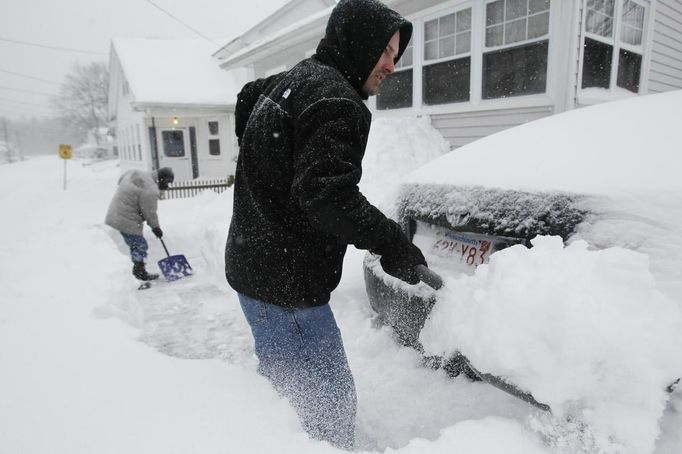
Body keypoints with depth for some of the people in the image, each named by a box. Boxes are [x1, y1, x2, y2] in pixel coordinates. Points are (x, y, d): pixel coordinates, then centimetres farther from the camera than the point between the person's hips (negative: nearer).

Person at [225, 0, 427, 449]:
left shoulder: (286, 81, 15)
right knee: (330, 401, 1)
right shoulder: (335, 98, -16)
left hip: (252, 265, 10)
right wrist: (394, 244, -18)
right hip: (286, 283, -10)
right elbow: (329, 194, -28)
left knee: (284, 387, 26)